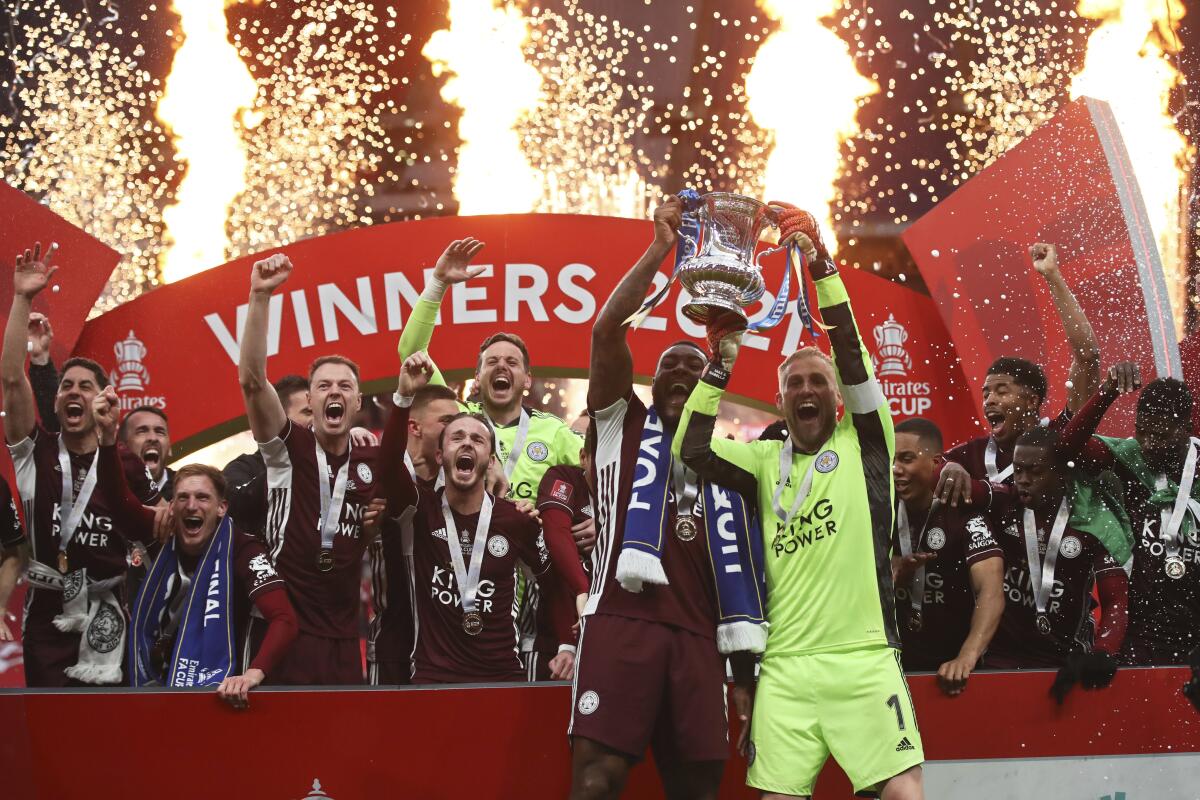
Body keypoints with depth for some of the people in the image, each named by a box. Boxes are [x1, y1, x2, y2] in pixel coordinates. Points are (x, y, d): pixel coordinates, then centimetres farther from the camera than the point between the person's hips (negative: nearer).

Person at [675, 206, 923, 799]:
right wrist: (722, 356, 0)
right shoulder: (765, 460, 16)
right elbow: (691, 448, 1)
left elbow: (851, 351, -3)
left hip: (864, 660, -3)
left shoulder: (863, 442, 8)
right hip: (786, 667, 3)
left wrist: (818, 259, -8)